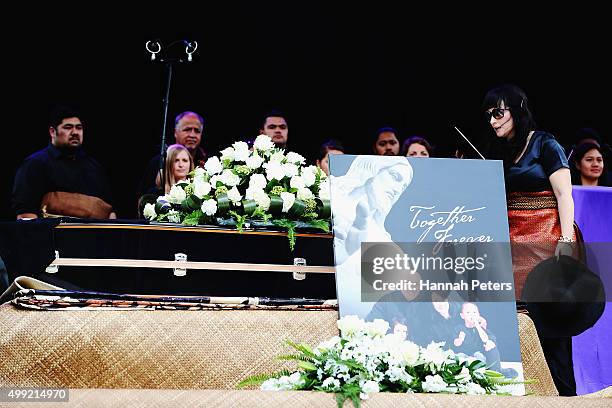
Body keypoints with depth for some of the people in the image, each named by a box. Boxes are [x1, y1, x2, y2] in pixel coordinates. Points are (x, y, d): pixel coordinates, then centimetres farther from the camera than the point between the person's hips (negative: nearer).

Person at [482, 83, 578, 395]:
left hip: (545, 240, -5)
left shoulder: (544, 144, 0)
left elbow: (564, 195, -7)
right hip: (511, 241, 6)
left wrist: (566, 240, -16)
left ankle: (564, 390, -1)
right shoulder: (498, 151, 18)